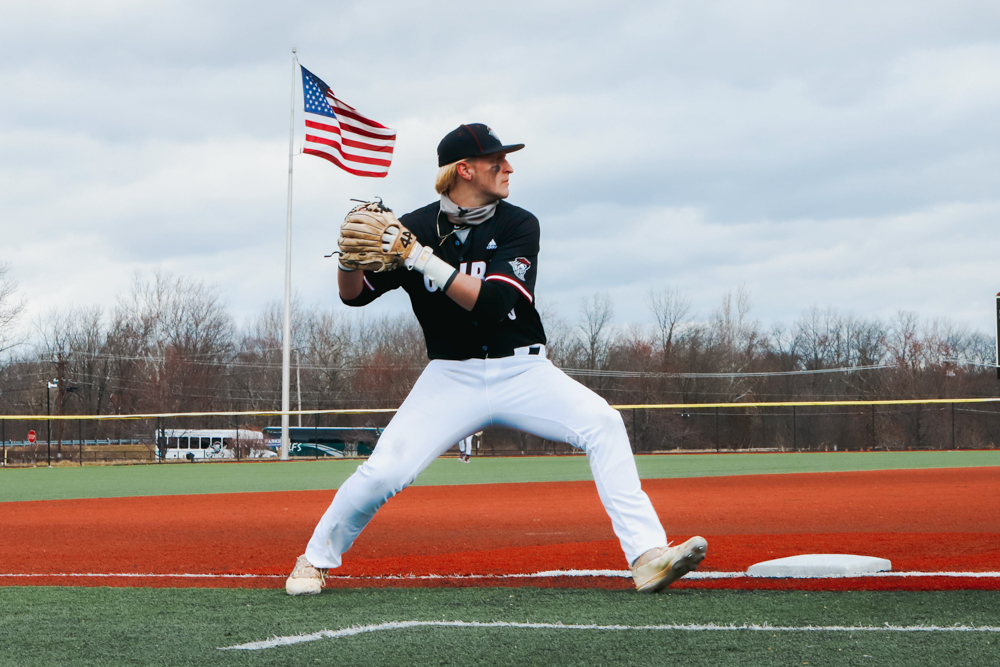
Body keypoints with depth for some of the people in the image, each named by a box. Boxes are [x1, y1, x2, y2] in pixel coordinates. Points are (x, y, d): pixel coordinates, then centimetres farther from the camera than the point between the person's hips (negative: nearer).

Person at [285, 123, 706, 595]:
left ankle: (648, 556, -26)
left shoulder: (518, 225, -5)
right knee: (384, 471, -17)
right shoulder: (416, 228, -3)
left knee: (602, 423, -23)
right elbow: (354, 295, 1)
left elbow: (494, 303, -20)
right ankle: (316, 559, 9)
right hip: (452, 377, 0)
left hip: (522, 373, 0)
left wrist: (423, 259, -28)